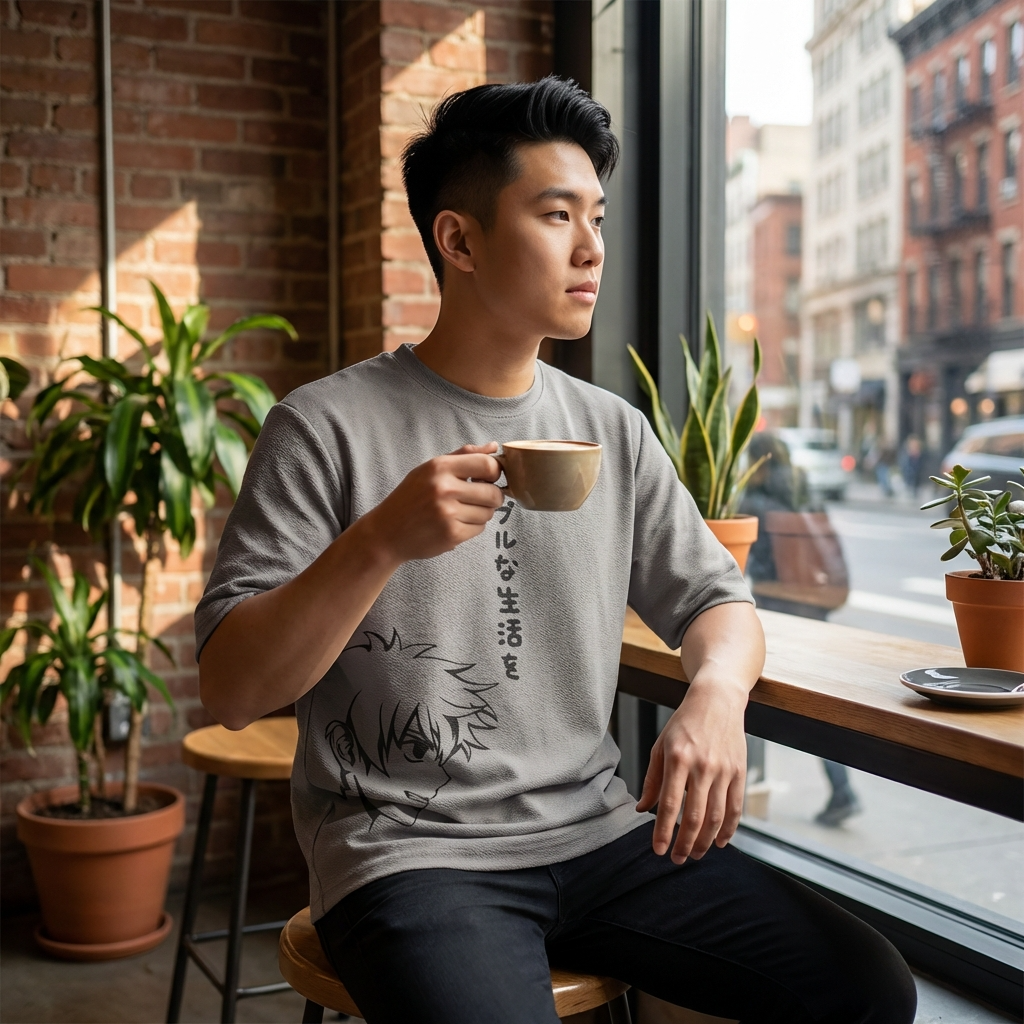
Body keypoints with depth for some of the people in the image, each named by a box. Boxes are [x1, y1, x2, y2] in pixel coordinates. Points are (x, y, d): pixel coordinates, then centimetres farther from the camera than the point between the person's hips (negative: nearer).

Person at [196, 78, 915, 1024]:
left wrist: (716, 694, -10)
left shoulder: (614, 431, 9)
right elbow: (231, 692, -10)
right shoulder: (328, 428, -7)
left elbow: (718, 600, 14)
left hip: (599, 832, 5)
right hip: (409, 850, -5)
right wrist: (380, 542, -25)